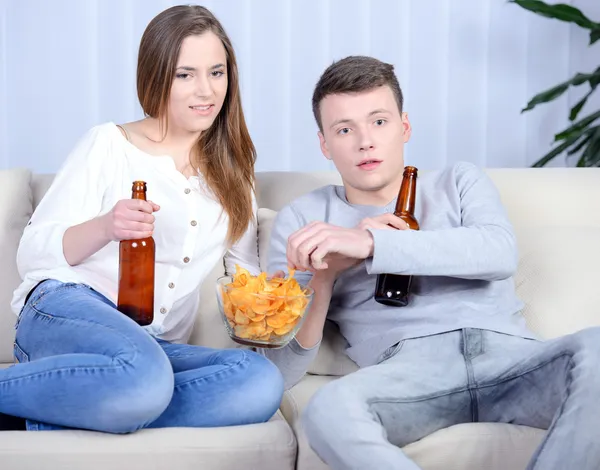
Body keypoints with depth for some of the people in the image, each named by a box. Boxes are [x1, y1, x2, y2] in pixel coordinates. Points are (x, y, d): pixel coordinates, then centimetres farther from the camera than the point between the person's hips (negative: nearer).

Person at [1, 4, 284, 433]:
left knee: (262, 383, -29)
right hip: (65, 310, -5)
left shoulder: (232, 173, 21)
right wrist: (104, 227, -18)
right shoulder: (109, 145, 6)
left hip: (160, 347, 6)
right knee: (146, 377, -41)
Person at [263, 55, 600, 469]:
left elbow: (500, 253, -5)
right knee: (328, 410, -35)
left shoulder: (459, 182, 22)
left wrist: (370, 244, -15)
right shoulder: (302, 219, 18)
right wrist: (326, 273, -6)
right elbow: (282, 371, 10)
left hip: (508, 353, 1)